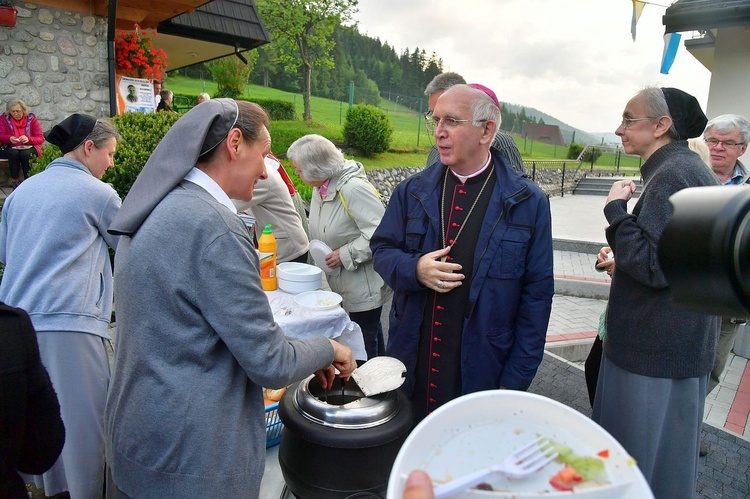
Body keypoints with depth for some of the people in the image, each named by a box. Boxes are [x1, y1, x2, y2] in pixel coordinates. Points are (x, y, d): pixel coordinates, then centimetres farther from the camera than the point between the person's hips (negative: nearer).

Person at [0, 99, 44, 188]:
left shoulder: (31, 118, -2)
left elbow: (41, 138, -6)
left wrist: (28, 139, -26)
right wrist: (9, 138, -23)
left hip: (29, 147, -1)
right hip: (12, 147, 1)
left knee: (25, 154, -34)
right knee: (13, 153, -32)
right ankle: (14, 180, -17)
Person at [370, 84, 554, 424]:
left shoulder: (528, 202, -6)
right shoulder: (412, 190, 2)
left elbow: (537, 294, -5)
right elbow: (382, 249, 8)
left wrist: (516, 381, -6)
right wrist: (414, 269, -16)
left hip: (481, 374, -2)